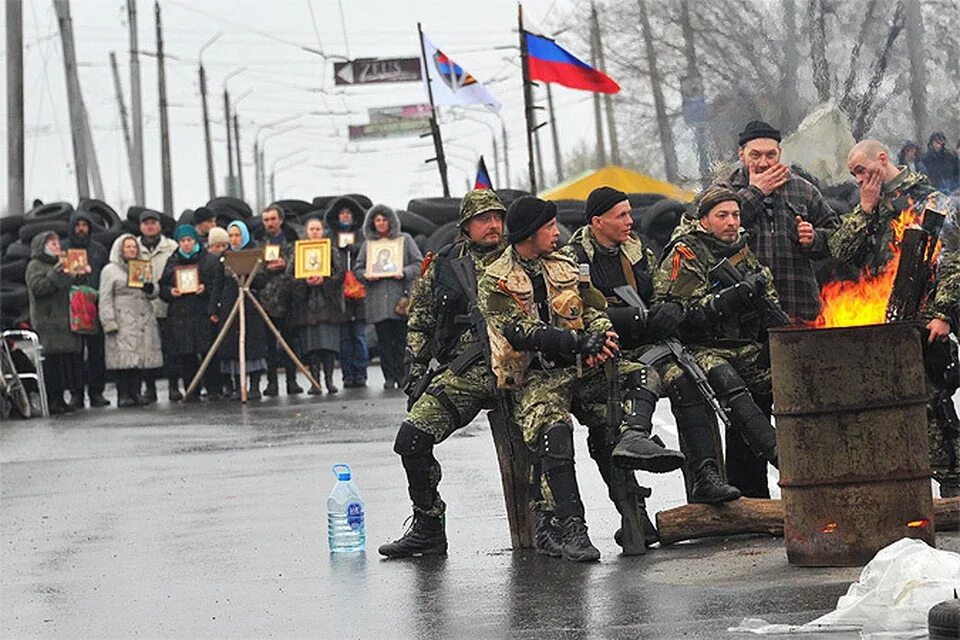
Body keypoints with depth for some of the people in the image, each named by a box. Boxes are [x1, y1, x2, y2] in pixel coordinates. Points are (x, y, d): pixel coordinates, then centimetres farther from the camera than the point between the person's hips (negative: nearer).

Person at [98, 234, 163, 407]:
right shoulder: (110, 270, 4)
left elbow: (155, 293, 20)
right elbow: (105, 299, -2)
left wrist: (151, 288, -4)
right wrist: (109, 322, -12)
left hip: (143, 320, 5)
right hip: (123, 321, -5)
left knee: (141, 358, 0)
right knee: (124, 359, -11)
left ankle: (136, 393, 5)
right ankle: (123, 395, -10)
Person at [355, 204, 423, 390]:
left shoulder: (404, 239, 8)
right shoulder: (368, 243, 15)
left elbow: (419, 264, 5)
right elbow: (358, 269, 17)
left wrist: (404, 272, -13)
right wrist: (366, 275, -5)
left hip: (400, 297, -2)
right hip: (378, 301, 2)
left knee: (401, 338, -6)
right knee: (384, 340, 1)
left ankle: (402, 376, -1)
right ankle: (389, 377, 3)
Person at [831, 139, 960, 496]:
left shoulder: (926, 199, -2)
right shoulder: (868, 207, 19)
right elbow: (840, 252, 8)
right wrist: (866, 209, 1)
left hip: (921, 324, -7)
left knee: (929, 403, -9)